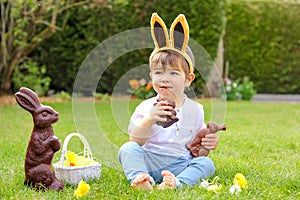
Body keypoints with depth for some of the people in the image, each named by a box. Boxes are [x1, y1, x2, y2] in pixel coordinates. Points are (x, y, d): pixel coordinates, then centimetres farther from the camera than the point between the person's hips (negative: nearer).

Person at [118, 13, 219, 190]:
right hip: (149, 161, -1)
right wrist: (149, 120, -26)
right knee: (128, 149, -24)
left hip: (181, 164, 1)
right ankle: (140, 177, -45)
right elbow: (136, 141, -9)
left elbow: (198, 143, 17)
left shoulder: (195, 109, 9)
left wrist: (209, 142, -7)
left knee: (207, 163, -24)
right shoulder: (146, 107, 2)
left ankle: (177, 182, -47)